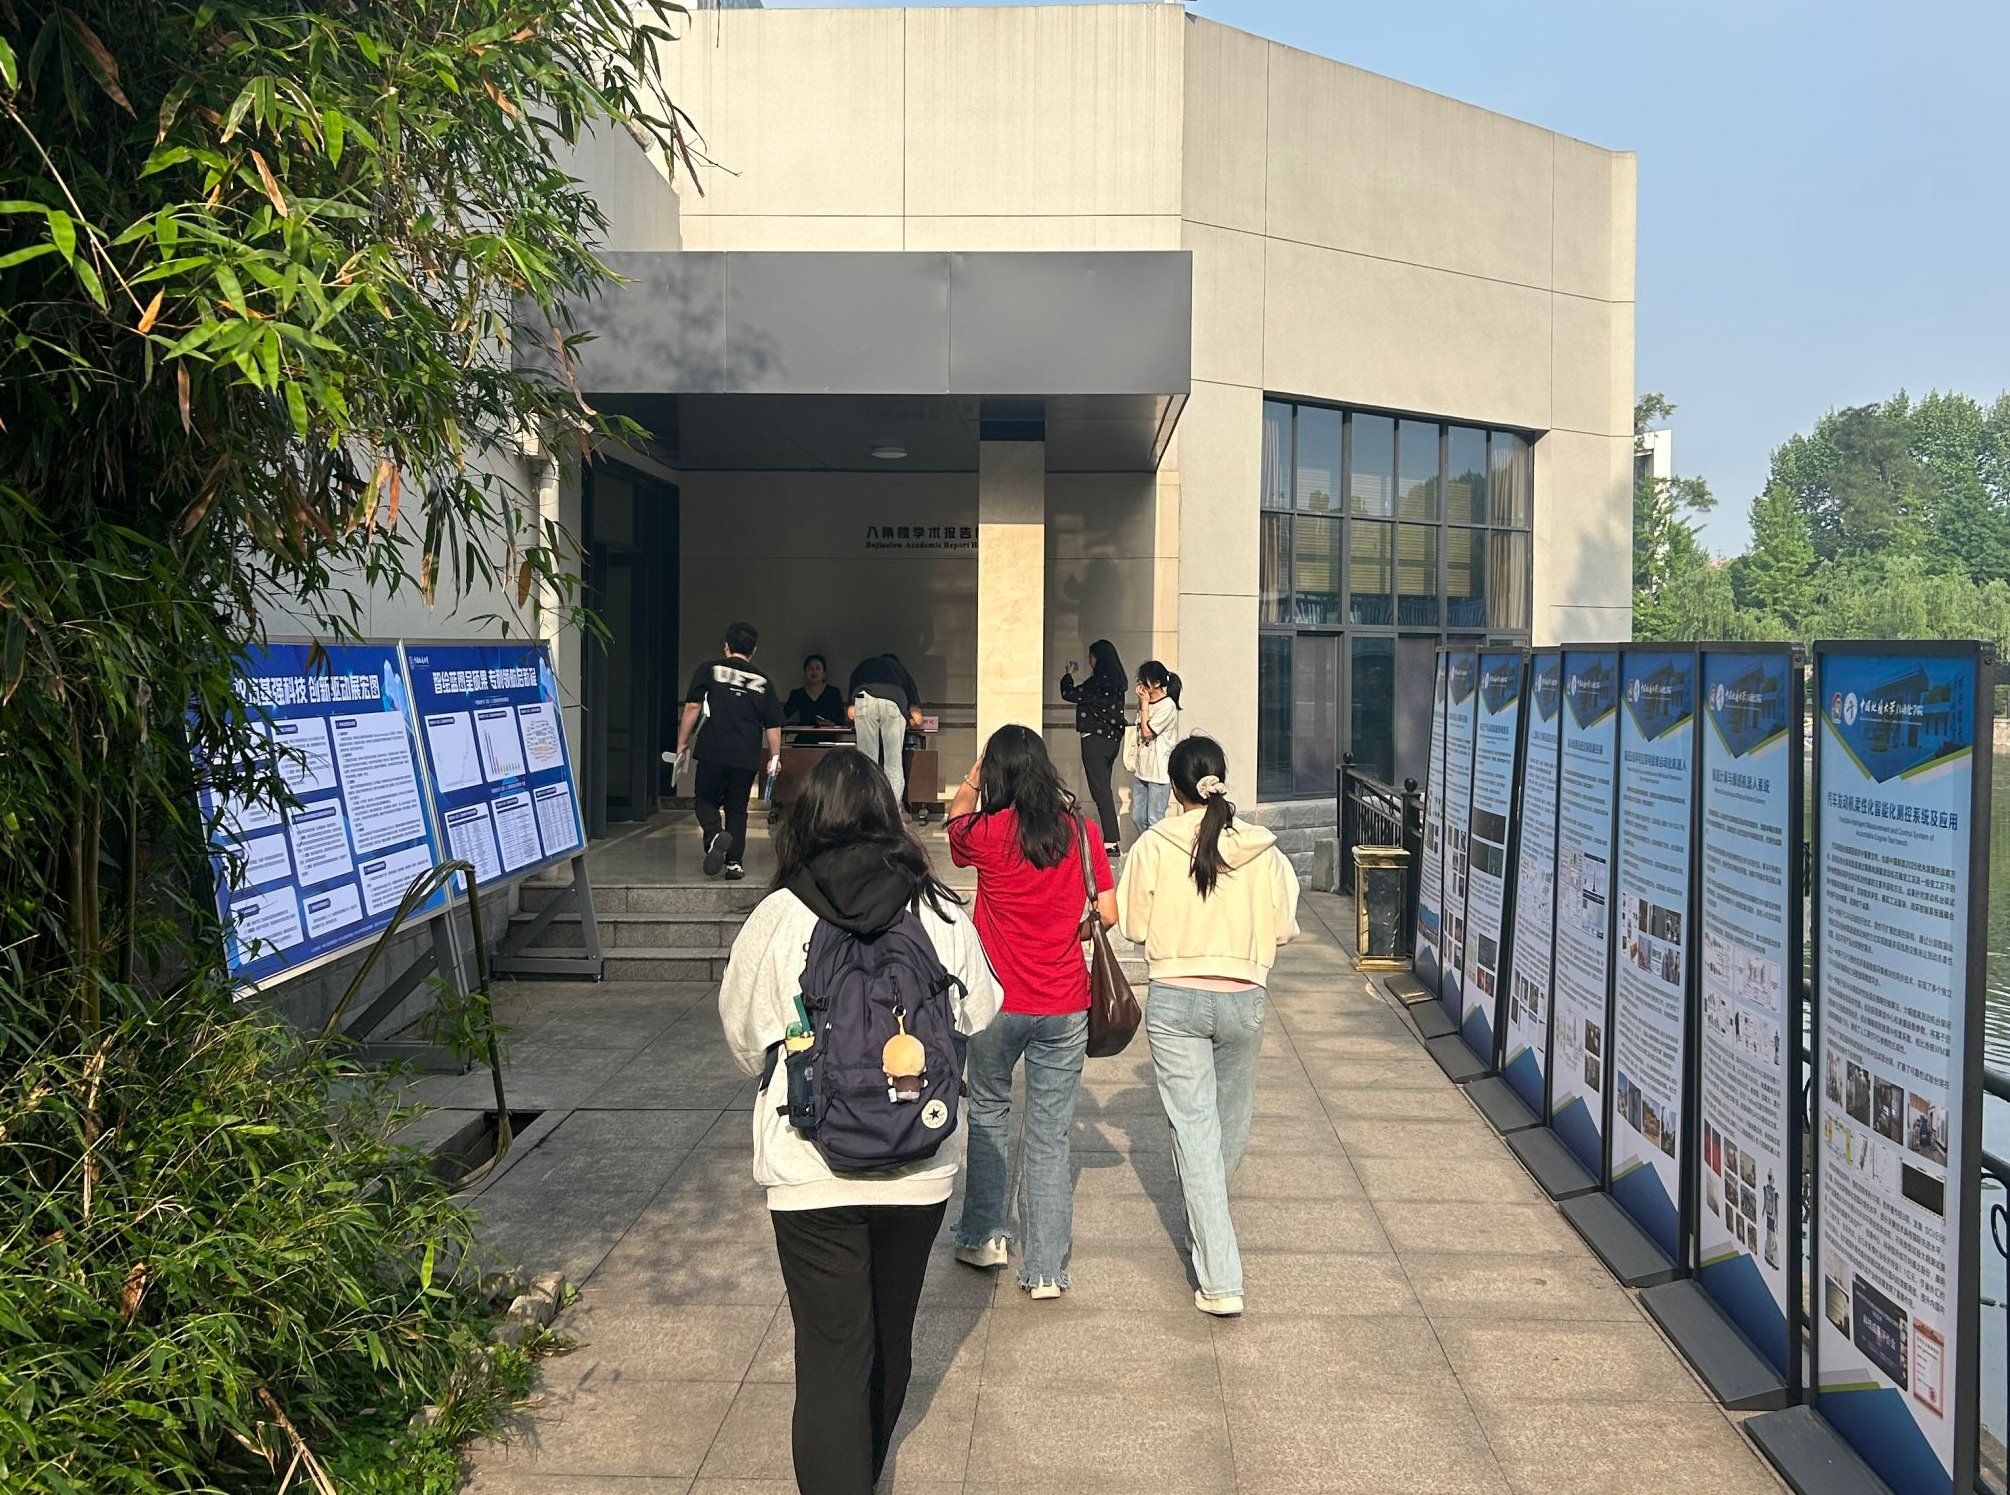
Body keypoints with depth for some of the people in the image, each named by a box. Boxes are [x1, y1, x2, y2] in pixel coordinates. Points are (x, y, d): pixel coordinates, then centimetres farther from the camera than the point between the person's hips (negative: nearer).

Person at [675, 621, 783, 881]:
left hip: (712, 752, -2)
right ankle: (734, 862, 8)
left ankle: (715, 835, -15)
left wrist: (682, 742, 5)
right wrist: (775, 757, 17)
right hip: (747, 757, 2)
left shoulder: (709, 670, 4)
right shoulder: (762, 681, 10)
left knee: (706, 800, 14)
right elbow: (774, 724, 9)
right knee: (737, 808, 14)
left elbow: (693, 707, -2)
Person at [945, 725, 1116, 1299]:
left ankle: (983, 1237, 29)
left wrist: (975, 773, 28)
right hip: (1065, 1007, 1)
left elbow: (956, 822, 14)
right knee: (1050, 1137, 7)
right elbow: (1108, 914, -1)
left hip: (1000, 1004, -1)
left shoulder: (988, 832, -10)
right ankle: (1046, 1269, 12)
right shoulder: (1082, 830, -4)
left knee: (987, 1115, 21)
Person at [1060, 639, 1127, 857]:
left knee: (1100, 791, -6)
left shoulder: (1097, 682, -16)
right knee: (1103, 789, 15)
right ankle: (1110, 840, 18)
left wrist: (1068, 675, 7)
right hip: (1112, 740, 9)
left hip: (1095, 740, -9)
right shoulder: (1116, 682, 9)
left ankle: (1111, 843, -8)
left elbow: (1069, 694, -9)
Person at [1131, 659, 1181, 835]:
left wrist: (1145, 704, -10)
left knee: (1154, 820, -5)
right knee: (1138, 817, 12)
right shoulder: (1145, 702, 12)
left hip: (1159, 771, -8)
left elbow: (1147, 732, -15)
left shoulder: (1168, 706, -13)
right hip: (1141, 768, 8)